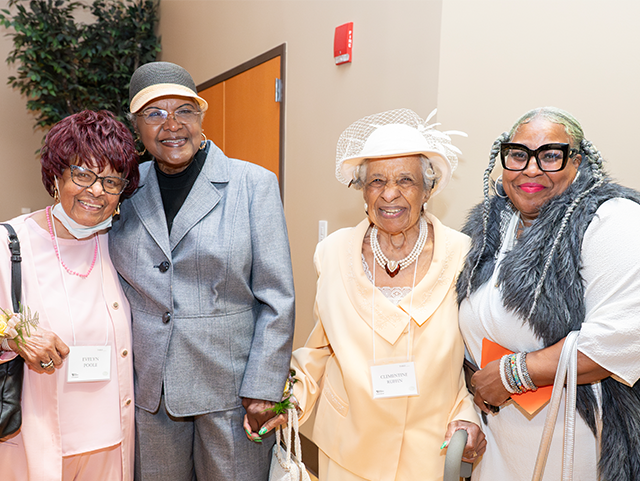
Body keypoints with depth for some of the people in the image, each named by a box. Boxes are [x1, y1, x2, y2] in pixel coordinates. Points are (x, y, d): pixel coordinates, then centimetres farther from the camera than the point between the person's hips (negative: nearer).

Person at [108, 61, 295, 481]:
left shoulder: (254, 184, -7)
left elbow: (278, 299, -8)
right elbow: (117, 284, 14)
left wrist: (263, 388, -11)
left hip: (231, 386, -3)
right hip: (149, 389, 3)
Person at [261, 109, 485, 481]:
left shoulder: (461, 255, -11)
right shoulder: (333, 253, -7)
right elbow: (324, 345, 5)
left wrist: (467, 412, -12)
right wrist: (289, 397, -6)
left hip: (431, 450, -1)